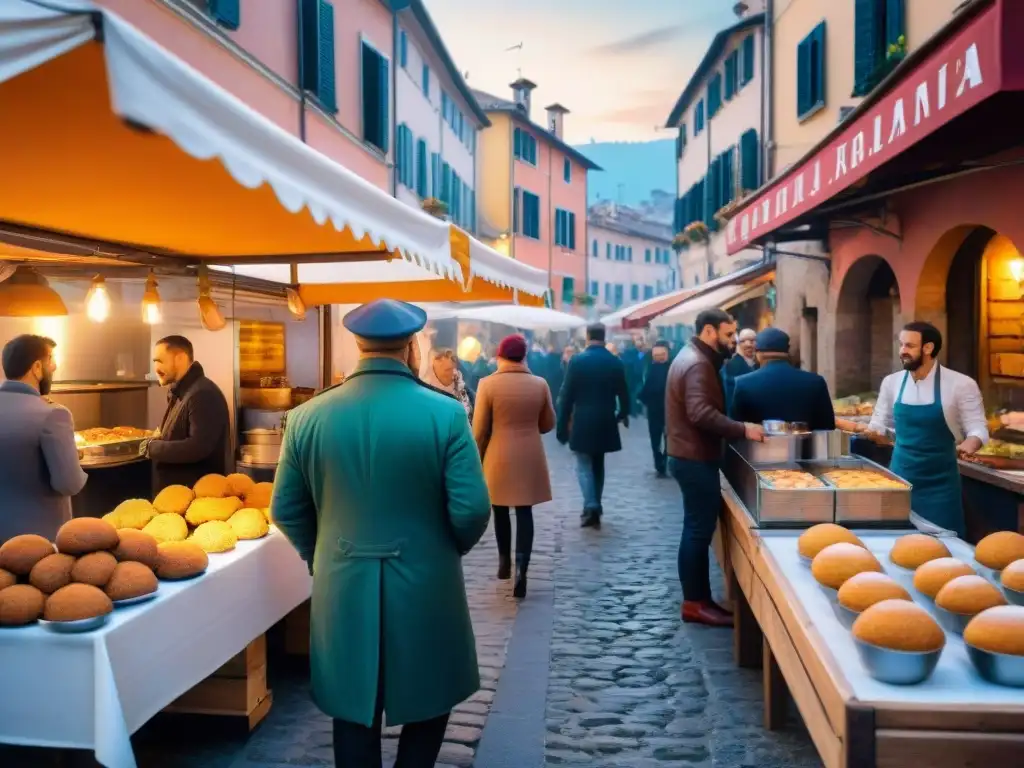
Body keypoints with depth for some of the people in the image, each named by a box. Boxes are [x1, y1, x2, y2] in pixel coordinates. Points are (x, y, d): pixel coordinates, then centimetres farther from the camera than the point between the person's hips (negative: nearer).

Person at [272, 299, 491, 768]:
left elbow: (286, 510, 2)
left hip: (343, 587, 3)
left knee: (353, 709, 16)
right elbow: (472, 510, -14)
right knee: (428, 700, 19)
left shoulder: (309, 416, -4)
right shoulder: (445, 413, -13)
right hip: (425, 585, -2)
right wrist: (448, 549, 7)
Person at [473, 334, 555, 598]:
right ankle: (521, 568, -7)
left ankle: (504, 561, 27)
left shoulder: (488, 384, -9)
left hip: (499, 456, -1)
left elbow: (480, 429, -7)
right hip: (530, 456, 1)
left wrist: (478, 458, 6)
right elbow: (548, 424, 8)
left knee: (500, 510, 16)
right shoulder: (540, 384, -1)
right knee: (525, 512, 4)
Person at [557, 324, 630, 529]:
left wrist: (562, 424, -1)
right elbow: (623, 393, 7)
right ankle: (595, 507, 21)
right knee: (598, 464, 16)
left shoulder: (577, 360, -9)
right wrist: (623, 414, 26)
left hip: (582, 421, -3)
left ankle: (591, 507, -14)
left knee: (584, 466, 1)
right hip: (605, 422, 4)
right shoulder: (616, 362, 1)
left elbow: (566, 394, -8)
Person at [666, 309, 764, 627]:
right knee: (699, 531, -4)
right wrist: (743, 429, -29)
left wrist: (737, 428, 11)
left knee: (697, 529, 14)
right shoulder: (697, 364, -18)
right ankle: (695, 603, 4)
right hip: (695, 459, -11)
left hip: (691, 456, 11)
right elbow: (701, 414, -30)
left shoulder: (693, 358, 16)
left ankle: (698, 598, 21)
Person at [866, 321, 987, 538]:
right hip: (900, 477, 3)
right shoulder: (891, 382, 2)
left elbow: (977, 428, -7)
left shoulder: (961, 384, -9)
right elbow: (880, 424, 12)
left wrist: (969, 444, -28)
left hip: (939, 481, -3)